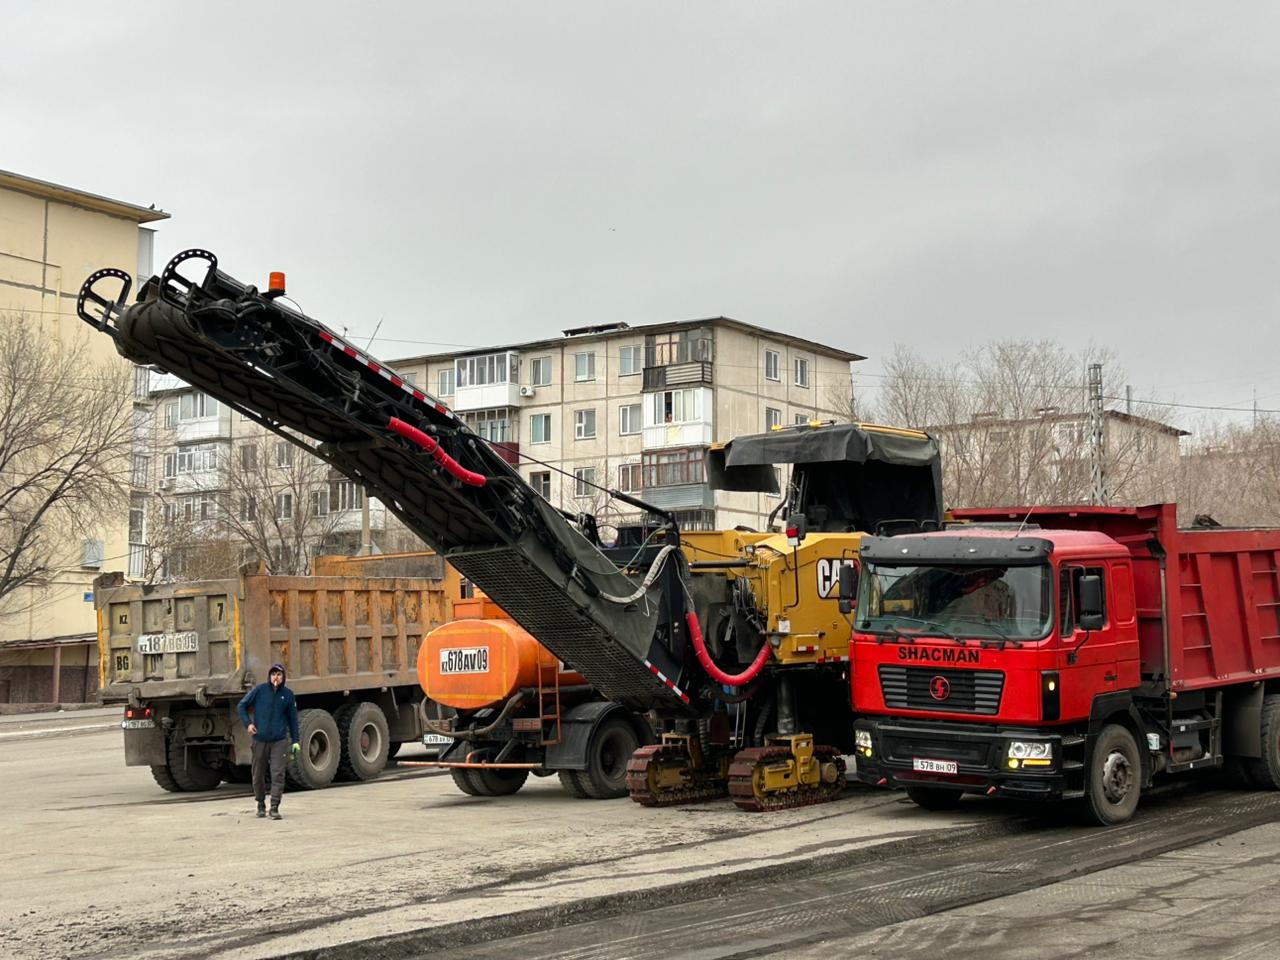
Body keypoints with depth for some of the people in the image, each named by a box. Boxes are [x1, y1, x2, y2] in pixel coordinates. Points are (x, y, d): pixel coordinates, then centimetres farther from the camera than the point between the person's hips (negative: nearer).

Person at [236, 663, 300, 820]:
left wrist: (295, 742, 7)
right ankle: (261, 804, 29)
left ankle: (274, 807, -9)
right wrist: (247, 723, -8)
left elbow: (292, 719, 10)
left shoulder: (288, 694, 3)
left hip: (279, 741, 0)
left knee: (278, 774, -11)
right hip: (260, 740, 0)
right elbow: (242, 706, 6)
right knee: (258, 775, 10)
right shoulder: (259, 690, -2)